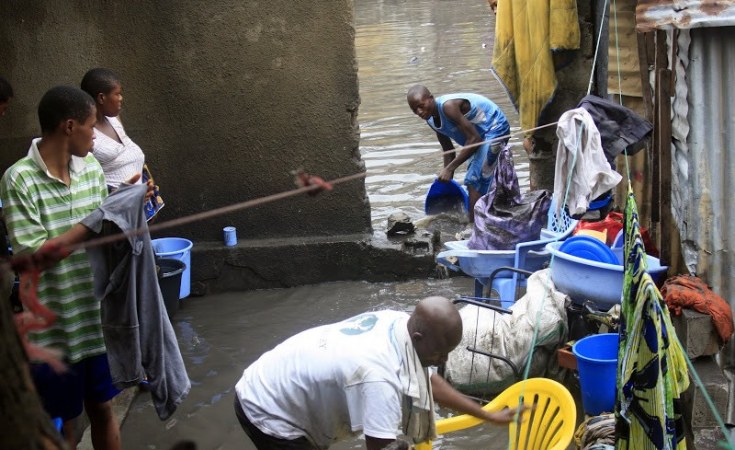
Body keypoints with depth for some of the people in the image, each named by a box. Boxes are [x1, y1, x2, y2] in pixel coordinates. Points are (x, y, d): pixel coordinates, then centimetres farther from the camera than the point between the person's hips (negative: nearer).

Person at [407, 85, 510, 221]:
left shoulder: (448, 106, -31)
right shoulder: (431, 119, -4)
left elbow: (473, 139, -31)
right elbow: (448, 150, 6)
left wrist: (450, 169, -29)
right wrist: (447, 179, 3)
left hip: (495, 127, -10)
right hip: (482, 134, 10)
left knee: (475, 179, -17)